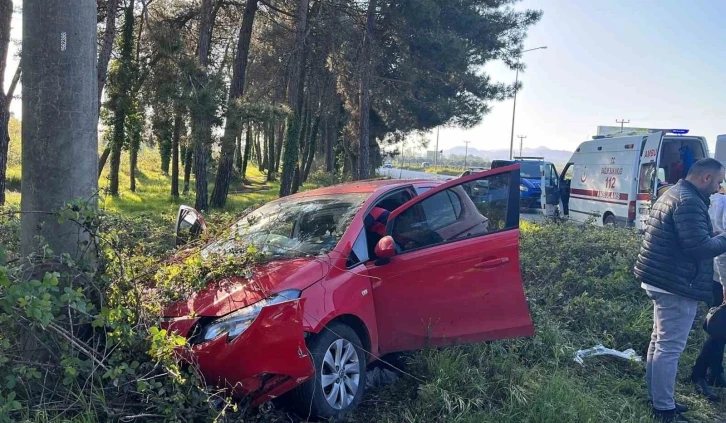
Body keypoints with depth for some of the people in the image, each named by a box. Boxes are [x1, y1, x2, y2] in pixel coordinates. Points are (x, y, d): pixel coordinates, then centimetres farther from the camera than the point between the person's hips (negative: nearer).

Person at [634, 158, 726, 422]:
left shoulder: (673, 194, 16)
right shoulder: (689, 202, -18)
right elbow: (699, 247, -24)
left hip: (661, 281, 11)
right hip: (676, 286, -11)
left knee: (660, 343, 17)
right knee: (670, 348, -4)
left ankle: (658, 399, 28)